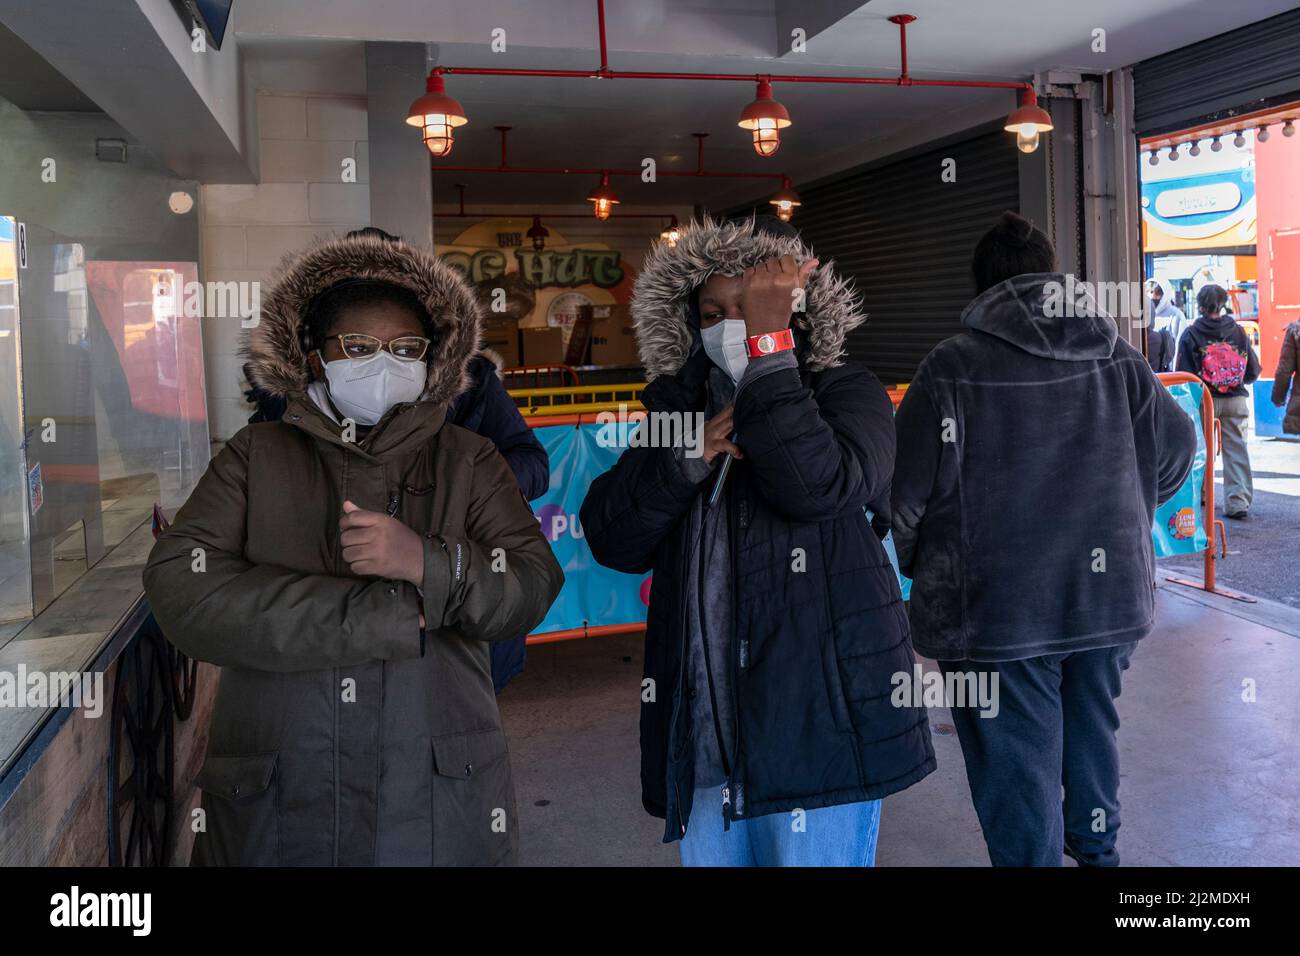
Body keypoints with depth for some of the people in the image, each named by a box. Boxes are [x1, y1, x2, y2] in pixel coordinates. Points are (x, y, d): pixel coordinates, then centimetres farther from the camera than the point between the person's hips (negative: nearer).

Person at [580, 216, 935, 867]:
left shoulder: (845, 391, -1)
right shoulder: (679, 407, 11)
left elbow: (820, 486, -24)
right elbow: (611, 540, 1)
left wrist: (768, 341, -20)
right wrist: (690, 457, -13)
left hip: (818, 718, -4)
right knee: (710, 854, 16)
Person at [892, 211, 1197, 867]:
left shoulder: (952, 365, -15)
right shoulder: (1116, 356, 1)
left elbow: (904, 494, -14)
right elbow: (1177, 447, 10)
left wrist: (918, 567, 5)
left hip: (996, 610, -6)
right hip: (1110, 593, 6)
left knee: (1018, 767, 6)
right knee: (1093, 727, 27)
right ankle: (1096, 846, 48)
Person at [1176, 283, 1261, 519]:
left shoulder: (1191, 335, -7)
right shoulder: (1238, 332, 2)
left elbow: (1184, 375, -8)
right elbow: (1253, 371, 6)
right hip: (1236, 401, 2)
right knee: (1236, 450, 4)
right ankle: (1238, 502, -1)